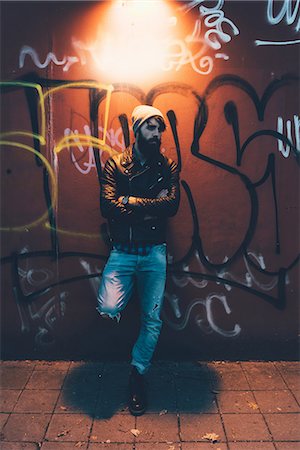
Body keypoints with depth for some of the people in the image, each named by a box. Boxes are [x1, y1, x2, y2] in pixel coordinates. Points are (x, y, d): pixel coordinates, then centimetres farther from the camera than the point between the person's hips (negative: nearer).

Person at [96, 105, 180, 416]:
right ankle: (127, 291, 18)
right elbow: (107, 206, -12)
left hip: (154, 252, 1)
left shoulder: (167, 166, 5)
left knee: (152, 320, 4)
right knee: (108, 310, -19)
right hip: (122, 251, -1)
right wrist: (151, 207, -14)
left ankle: (138, 376, 25)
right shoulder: (115, 164, 2)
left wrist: (130, 201, -12)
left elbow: (172, 204, -11)